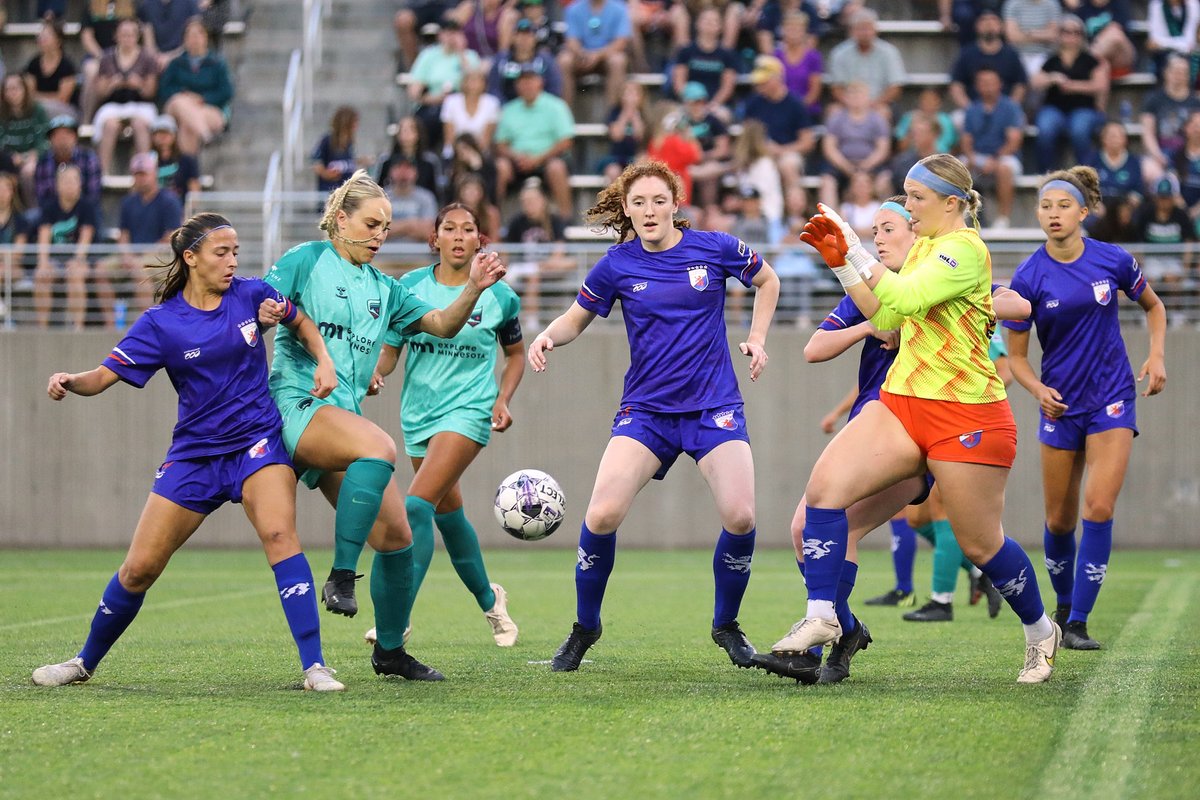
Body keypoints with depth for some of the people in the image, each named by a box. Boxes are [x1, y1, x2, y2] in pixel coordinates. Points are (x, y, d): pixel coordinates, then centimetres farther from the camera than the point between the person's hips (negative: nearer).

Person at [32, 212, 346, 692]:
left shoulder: (250, 295, -1)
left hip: (257, 442, -1)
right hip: (194, 452, 1)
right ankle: (85, 663, 26)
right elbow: (104, 376, -10)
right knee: (139, 568, 3)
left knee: (279, 533, -28)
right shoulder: (160, 323, -6)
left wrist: (323, 361, 0)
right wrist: (71, 381, -32)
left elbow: (300, 323, 17)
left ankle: (314, 667, -28)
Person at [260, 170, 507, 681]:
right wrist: (268, 313, -24)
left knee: (397, 537, 0)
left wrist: (474, 289, -2)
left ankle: (389, 652, 16)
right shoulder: (306, 260, 4)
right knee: (380, 447, -37)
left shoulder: (383, 289, 21)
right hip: (295, 405, -7)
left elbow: (442, 325, 15)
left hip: (344, 418, 7)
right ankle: (341, 576, -31)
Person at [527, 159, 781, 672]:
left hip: (714, 408, 0)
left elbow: (767, 281, 17)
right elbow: (576, 319, 12)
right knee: (602, 515, -17)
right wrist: (548, 336, -10)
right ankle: (584, 628, 6)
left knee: (740, 517, -17)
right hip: (646, 409, 0)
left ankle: (726, 625, 9)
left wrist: (756, 339, 7)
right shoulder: (617, 265, -1)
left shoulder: (714, 248, -2)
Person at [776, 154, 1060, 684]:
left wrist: (855, 252, -21)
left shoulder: (965, 249, -15)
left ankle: (1040, 631, 29)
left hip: (966, 416, -8)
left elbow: (903, 298, -28)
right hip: (901, 402, 8)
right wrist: (839, 262, 11)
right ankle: (822, 617, -10)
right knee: (825, 485, -14)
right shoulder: (924, 248, 13)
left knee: (980, 544, 4)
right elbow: (885, 317, 19)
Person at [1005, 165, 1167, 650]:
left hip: (1112, 398, -1)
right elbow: (1016, 356, -3)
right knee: (1060, 521, 7)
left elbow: (1153, 306, 13)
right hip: (1060, 405, 1)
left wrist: (1157, 356, -2)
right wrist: (1038, 389, -22)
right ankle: (1063, 607, 34)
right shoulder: (1029, 278, -9)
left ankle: (1077, 624, -11)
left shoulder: (1114, 260, -6)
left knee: (1099, 507, -15)